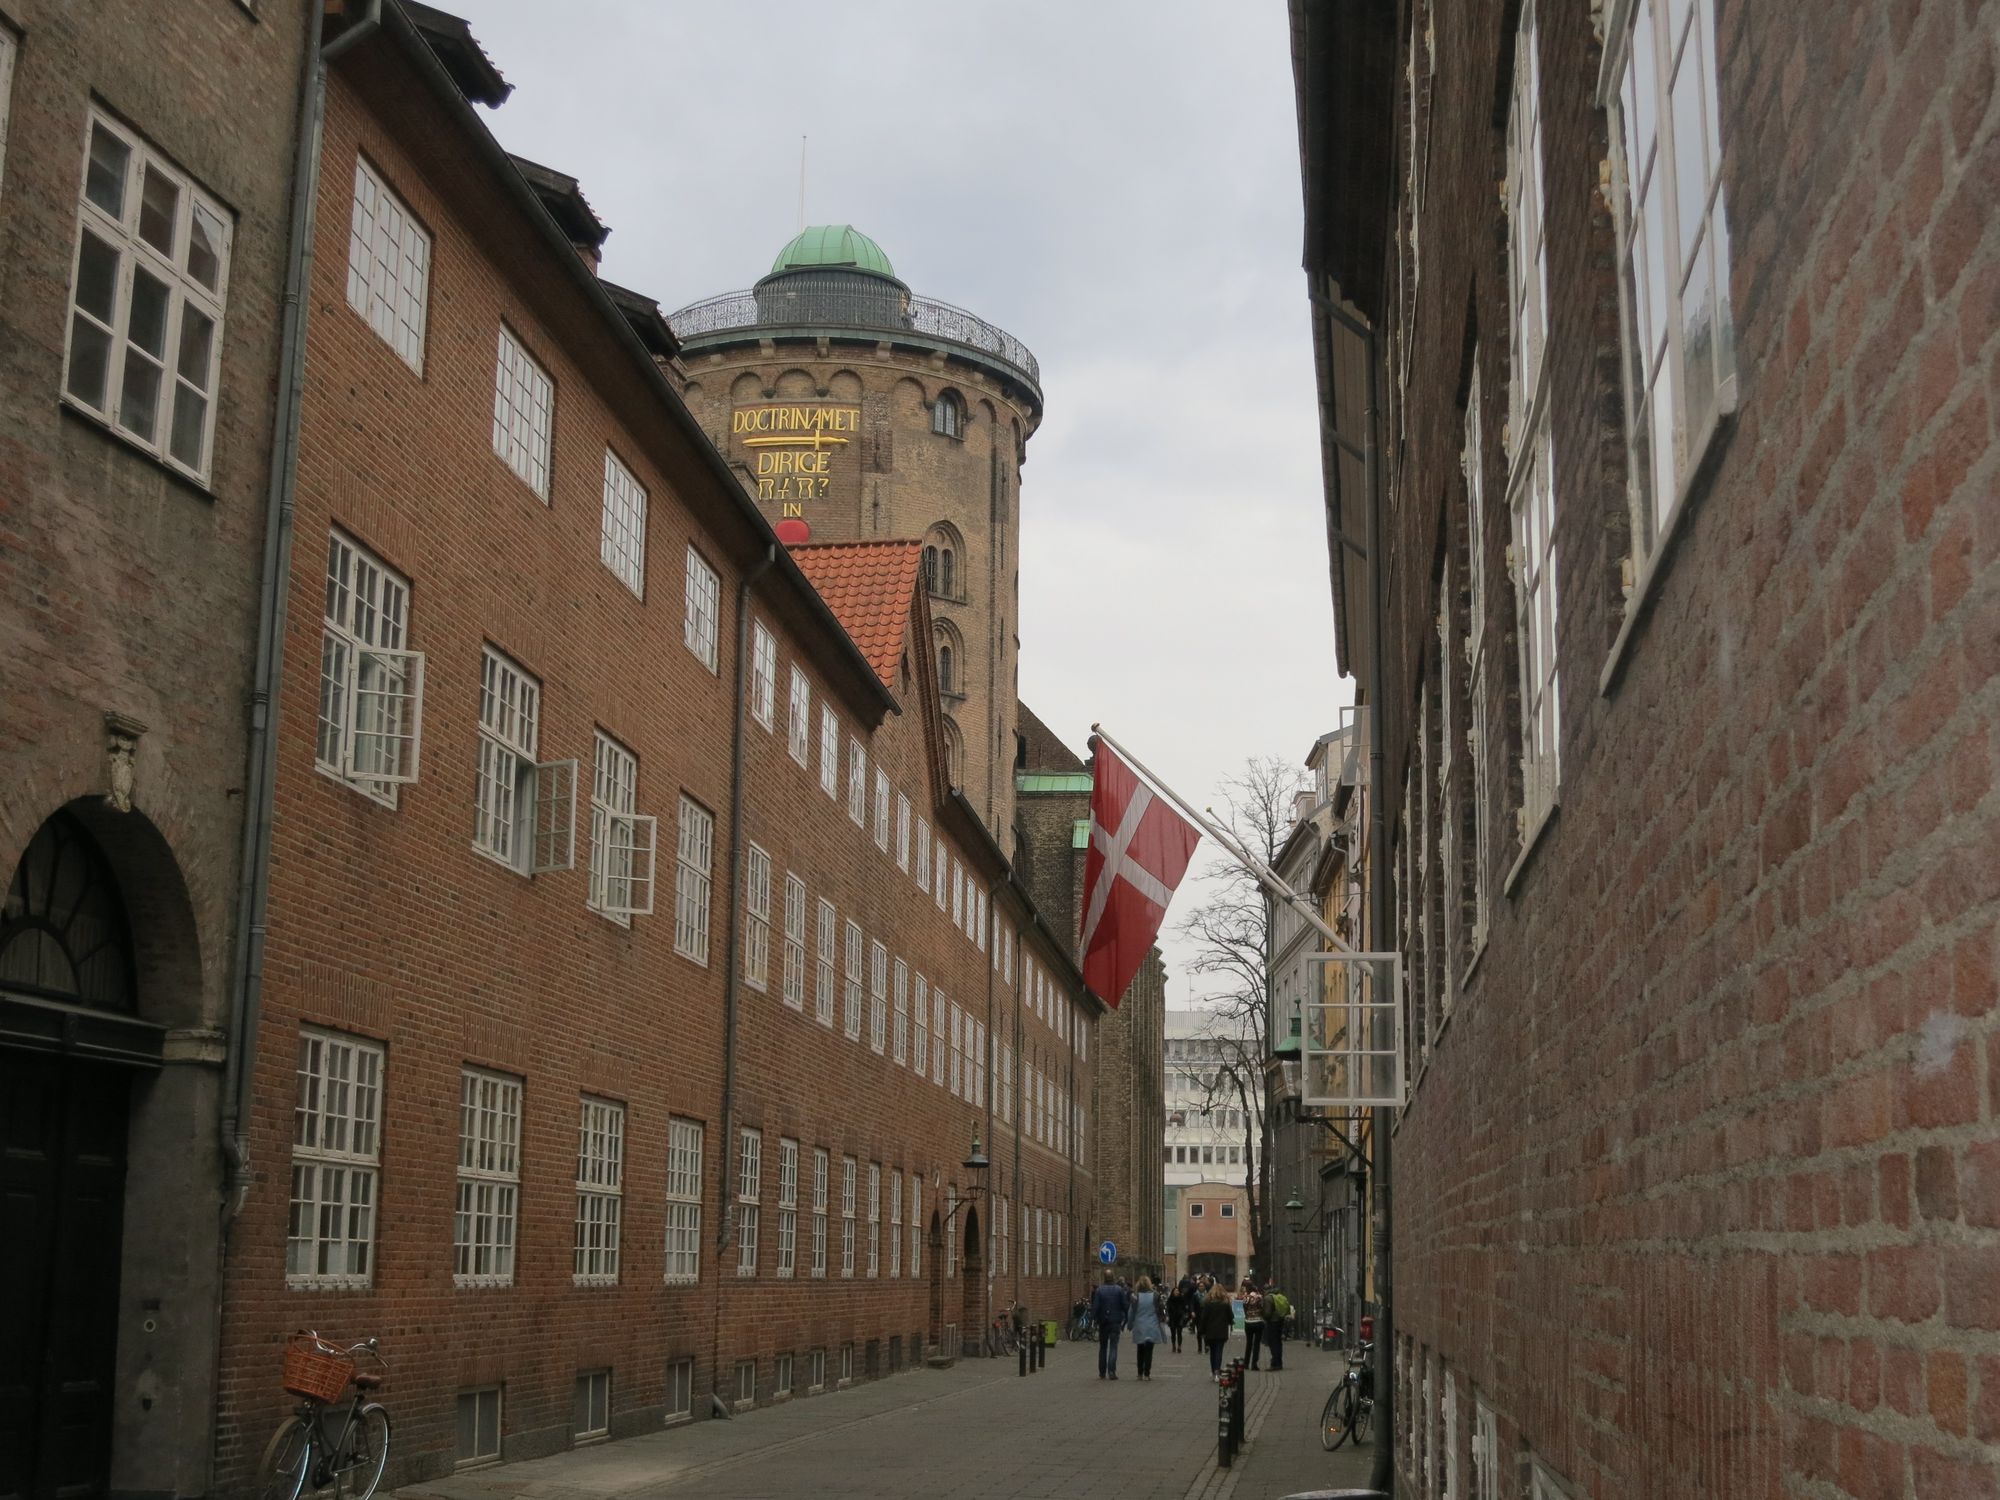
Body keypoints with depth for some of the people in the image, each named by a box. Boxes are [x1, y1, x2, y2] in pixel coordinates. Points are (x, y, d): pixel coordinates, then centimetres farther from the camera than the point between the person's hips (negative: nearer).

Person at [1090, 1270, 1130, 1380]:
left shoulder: (1099, 1290, -5)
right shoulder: (1119, 1290, -4)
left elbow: (1095, 1307, -8)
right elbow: (1125, 1305, -4)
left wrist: (1092, 1319, -4)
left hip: (1103, 1322, 1)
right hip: (1116, 1321, -1)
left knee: (1103, 1347, 13)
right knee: (1113, 1347, -1)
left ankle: (1102, 1373, 16)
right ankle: (1111, 1371, -16)